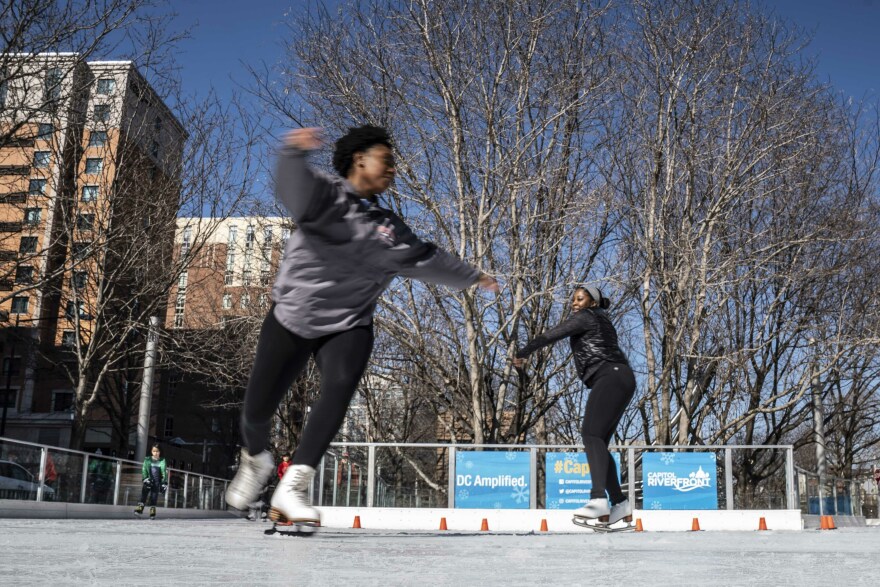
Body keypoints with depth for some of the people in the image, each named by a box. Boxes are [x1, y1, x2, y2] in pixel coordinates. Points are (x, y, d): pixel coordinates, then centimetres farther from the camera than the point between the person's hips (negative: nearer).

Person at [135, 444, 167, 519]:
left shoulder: (162, 461, 2)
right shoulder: (147, 460, 2)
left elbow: (165, 472, 4)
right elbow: (144, 470, -2)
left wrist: (164, 483, 0)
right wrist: (145, 478, -17)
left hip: (157, 482, 0)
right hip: (149, 480, 0)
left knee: (154, 496, -1)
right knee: (144, 492, -12)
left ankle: (152, 510, 6)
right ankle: (140, 507, -13)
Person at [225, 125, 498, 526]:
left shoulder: (389, 227, 12)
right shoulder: (327, 194, -6)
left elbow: (426, 259, 23)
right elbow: (294, 188, -28)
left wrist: (471, 277, 27)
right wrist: (294, 153, -49)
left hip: (349, 325, 3)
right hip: (292, 316, -3)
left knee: (340, 387, -26)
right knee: (257, 407, 0)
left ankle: (292, 487, -26)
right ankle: (256, 458, 36)